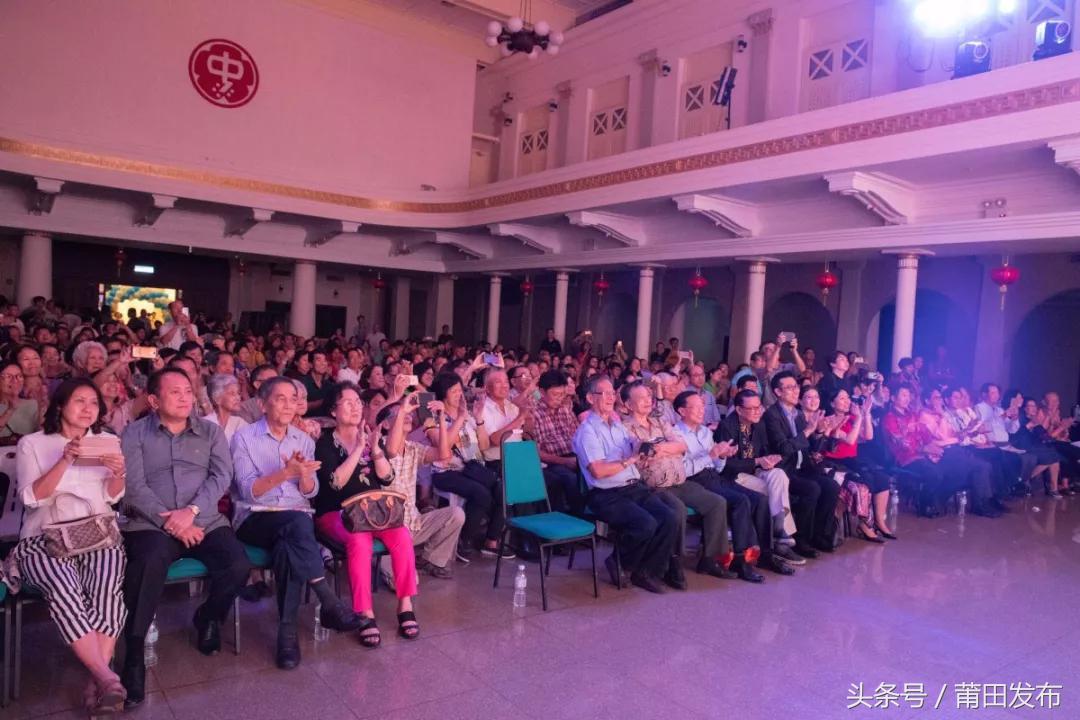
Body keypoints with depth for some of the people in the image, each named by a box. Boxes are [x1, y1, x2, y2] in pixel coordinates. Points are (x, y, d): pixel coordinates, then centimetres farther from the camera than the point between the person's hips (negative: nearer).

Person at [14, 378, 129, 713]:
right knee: (64, 590, -33)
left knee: (107, 588, -31)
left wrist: (118, 474, -15)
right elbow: (32, 497, -3)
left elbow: (112, 496, 9)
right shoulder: (32, 444, 9)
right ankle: (107, 677, -31)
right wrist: (64, 462, -18)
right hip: (45, 537, -1)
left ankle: (98, 677, -27)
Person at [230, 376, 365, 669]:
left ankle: (288, 630, -29)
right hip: (254, 519, -3)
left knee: (288, 545, -34)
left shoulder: (304, 440, 14)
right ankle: (329, 603, -32)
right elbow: (248, 490, -10)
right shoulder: (244, 437, 2)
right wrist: (286, 473, -25)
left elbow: (310, 491, 8)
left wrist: (303, 473, -16)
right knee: (298, 523, -37)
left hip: (296, 521, 3)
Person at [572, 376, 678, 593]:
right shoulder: (587, 430, -5)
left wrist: (644, 451, -3)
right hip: (607, 495, -7)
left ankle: (647, 572, 3)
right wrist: (629, 460, -10)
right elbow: (598, 470, -16)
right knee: (646, 524, -27)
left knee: (669, 519, -14)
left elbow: (635, 457, 19)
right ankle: (619, 565, 2)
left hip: (635, 487, 7)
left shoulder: (618, 425, 20)